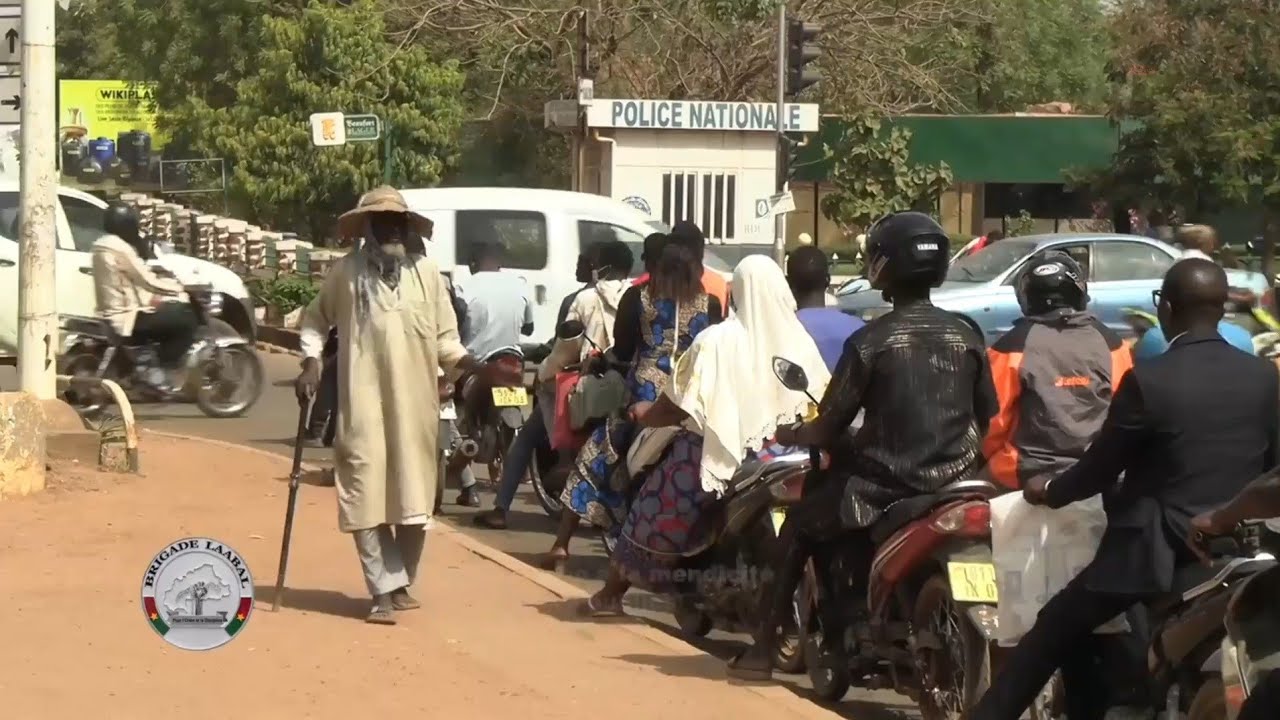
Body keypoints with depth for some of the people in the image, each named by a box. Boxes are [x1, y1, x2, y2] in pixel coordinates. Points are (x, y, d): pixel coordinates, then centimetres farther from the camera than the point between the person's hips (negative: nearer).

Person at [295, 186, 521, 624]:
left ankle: (401, 583, 24)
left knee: (413, 497, 8)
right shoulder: (347, 272, 2)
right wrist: (310, 364, 1)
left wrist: (482, 370, -3)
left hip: (415, 404, 2)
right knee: (368, 495, -6)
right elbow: (315, 319, 15)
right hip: (363, 402, -2)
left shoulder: (426, 273, 6)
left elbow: (445, 340, 9)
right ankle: (386, 590, -2)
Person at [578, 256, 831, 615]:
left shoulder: (715, 341, -12)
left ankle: (611, 594, 28)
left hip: (712, 454, -2)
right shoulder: (799, 342, -4)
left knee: (652, 517, 17)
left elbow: (677, 404, -7)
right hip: (771, 460, 2)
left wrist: (644, 413, 12)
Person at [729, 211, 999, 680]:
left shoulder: (870, 341, -11)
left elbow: (827, 431, -7)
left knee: (801, 524, 19)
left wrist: (790, 435, 13)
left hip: (888, 489, -5)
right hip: (957, 483, 5)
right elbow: (987, 418, 11)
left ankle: (762, 649, 17)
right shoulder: (965, 337, 3)